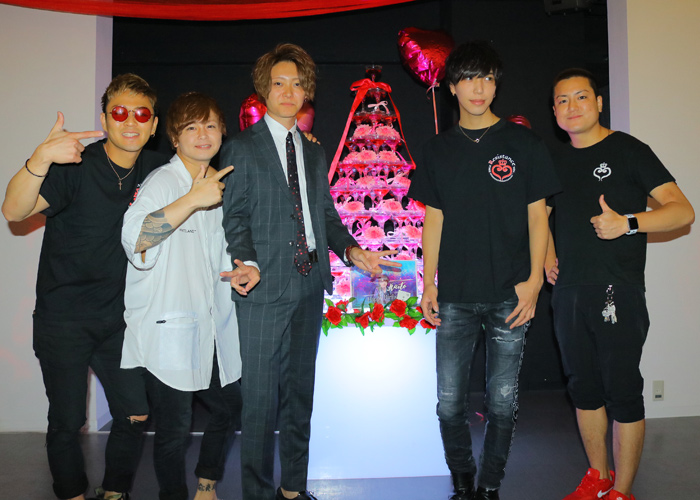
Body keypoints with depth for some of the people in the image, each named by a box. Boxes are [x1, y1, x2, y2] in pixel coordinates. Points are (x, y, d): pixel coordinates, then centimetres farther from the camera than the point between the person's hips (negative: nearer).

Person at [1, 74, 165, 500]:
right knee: (67, 422, 6)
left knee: (136, 415, 6)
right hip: (64, 318, -4)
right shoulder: (76, 166, -15)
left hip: (118, 318, 4)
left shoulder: (155, 169, 0)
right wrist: (41, 159, -46)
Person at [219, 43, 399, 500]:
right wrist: (247, 264, -21)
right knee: (260, 395, -1)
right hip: (264, 289, -5)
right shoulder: (242, 148, 1)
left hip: (309, 286, 6)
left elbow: (327, 212, 15)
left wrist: (350, 249, -3)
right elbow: (234, 216, -5)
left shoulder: (315, 153, 17)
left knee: (300, 391, 14)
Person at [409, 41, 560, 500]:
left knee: (503, 401, 5)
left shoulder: (523, 143, 4)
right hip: (455, 298, 2)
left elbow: (537, 215, 3)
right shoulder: (439, 150, 10)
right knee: (450, 402, 4)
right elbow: (434, 220, 11)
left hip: (509, 295, -1)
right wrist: (428, 284, 5)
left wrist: (534, 281, -6)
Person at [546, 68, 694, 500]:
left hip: (617, 294, -5)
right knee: (584, 388, 13)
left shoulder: (628, 151, -2)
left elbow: (683, 211, -7)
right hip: (569, 293, 6)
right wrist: (547, 253, 12)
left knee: (623, 392, 0)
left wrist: (628, 222, -21)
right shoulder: (557, 161, 13)